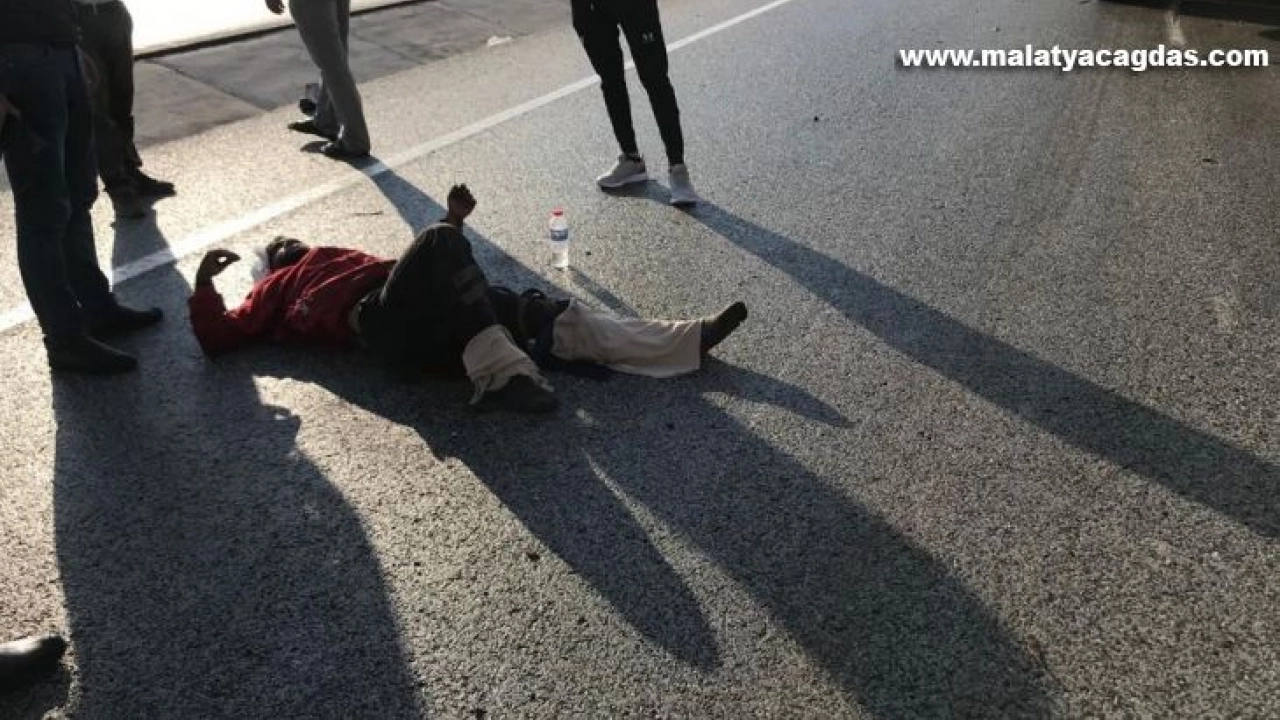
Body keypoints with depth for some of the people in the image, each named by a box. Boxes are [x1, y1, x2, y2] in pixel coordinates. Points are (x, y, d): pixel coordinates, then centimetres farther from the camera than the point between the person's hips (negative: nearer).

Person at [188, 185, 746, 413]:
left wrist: (453, 222, 19)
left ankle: (688, 339, -12)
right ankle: (501, 375, -42)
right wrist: (204, 285, 2)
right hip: (379, 321, -6)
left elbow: (425, 273, 30)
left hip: (430, 321, 6)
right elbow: (216, 338, 17)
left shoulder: (340, 256, 40)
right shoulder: (275, 290, 28)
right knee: (439, 242, -30)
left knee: (549, 318, -8)